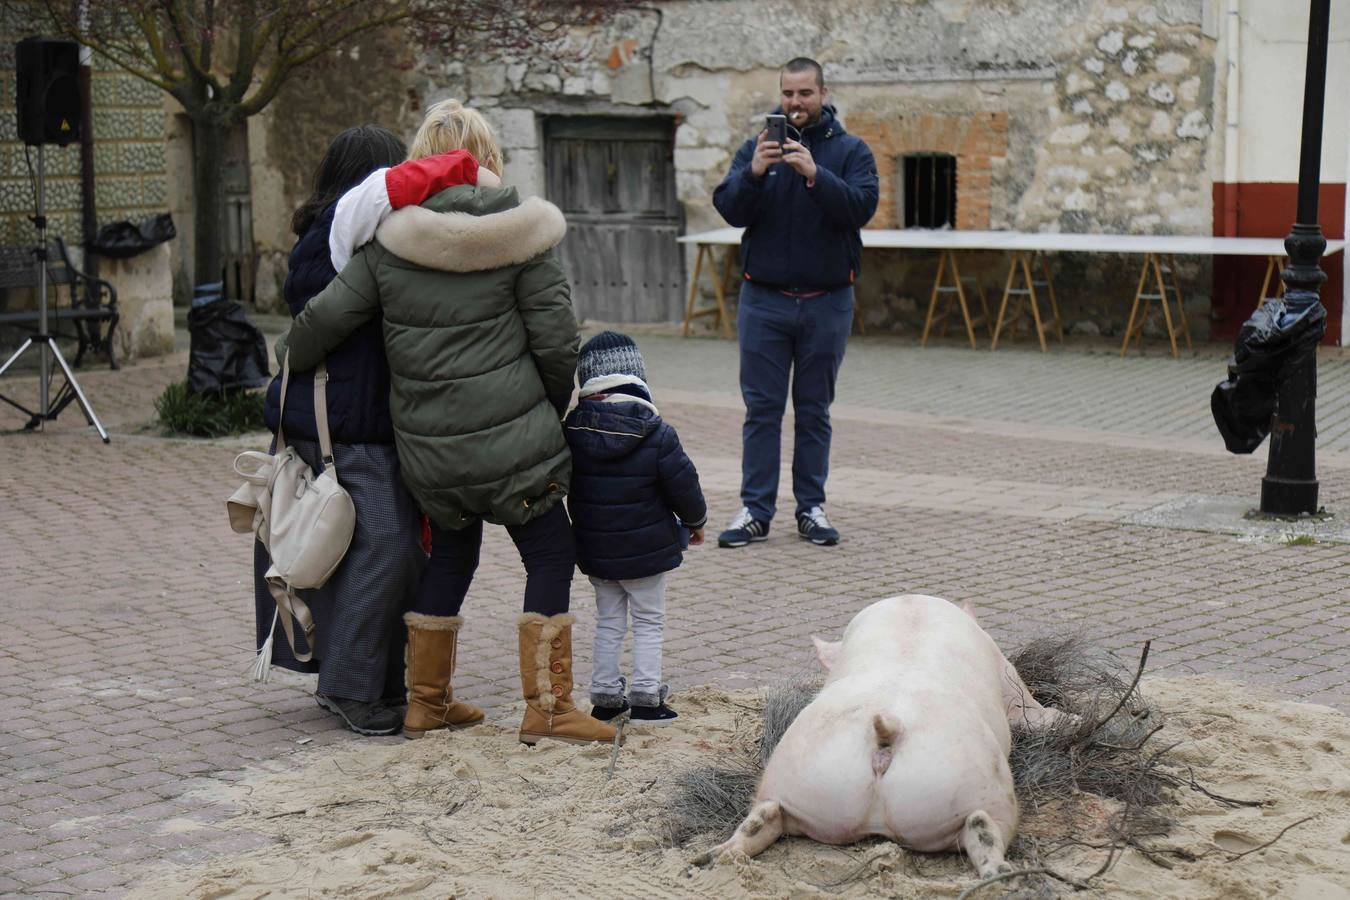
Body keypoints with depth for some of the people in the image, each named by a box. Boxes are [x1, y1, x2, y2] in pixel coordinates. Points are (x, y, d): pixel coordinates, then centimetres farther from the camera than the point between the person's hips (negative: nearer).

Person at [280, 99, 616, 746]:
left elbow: (324, 318, 0)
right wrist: (557, 404, 12)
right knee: (550, 554, 8)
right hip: (512, 438, -4)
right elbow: (556, 340, -6)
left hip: (427, 444, 4)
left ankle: (426, 703, 29)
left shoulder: (389, 241, 0)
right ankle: (547, 709, 5)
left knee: (451, 553, 21)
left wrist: (290, 361, 21)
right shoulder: (518, 236, -6)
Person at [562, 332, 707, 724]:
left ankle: (604, 695, 19)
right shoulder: (657, 435, -17)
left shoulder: (571, 431, -8)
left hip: (595, 552, 3)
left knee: (608, 623, 17)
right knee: (648, 622, 10)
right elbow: (684, 486, -11)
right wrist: (695, 520, 9)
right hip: (646, 551, -3)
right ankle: (646, 697, 8)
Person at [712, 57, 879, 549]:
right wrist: (754, 173, -25)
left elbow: (861, 207, -14)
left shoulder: (851, 151, 2)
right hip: (764, 301, 0)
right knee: (761, 409, 2)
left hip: (826, 302, 0)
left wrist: (815, 174, -28)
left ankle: (812, 507, 15)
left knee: (815, 410, 8)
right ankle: (755, 509, 6)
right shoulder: (756, 148, 5)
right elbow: (729, 209, -7)